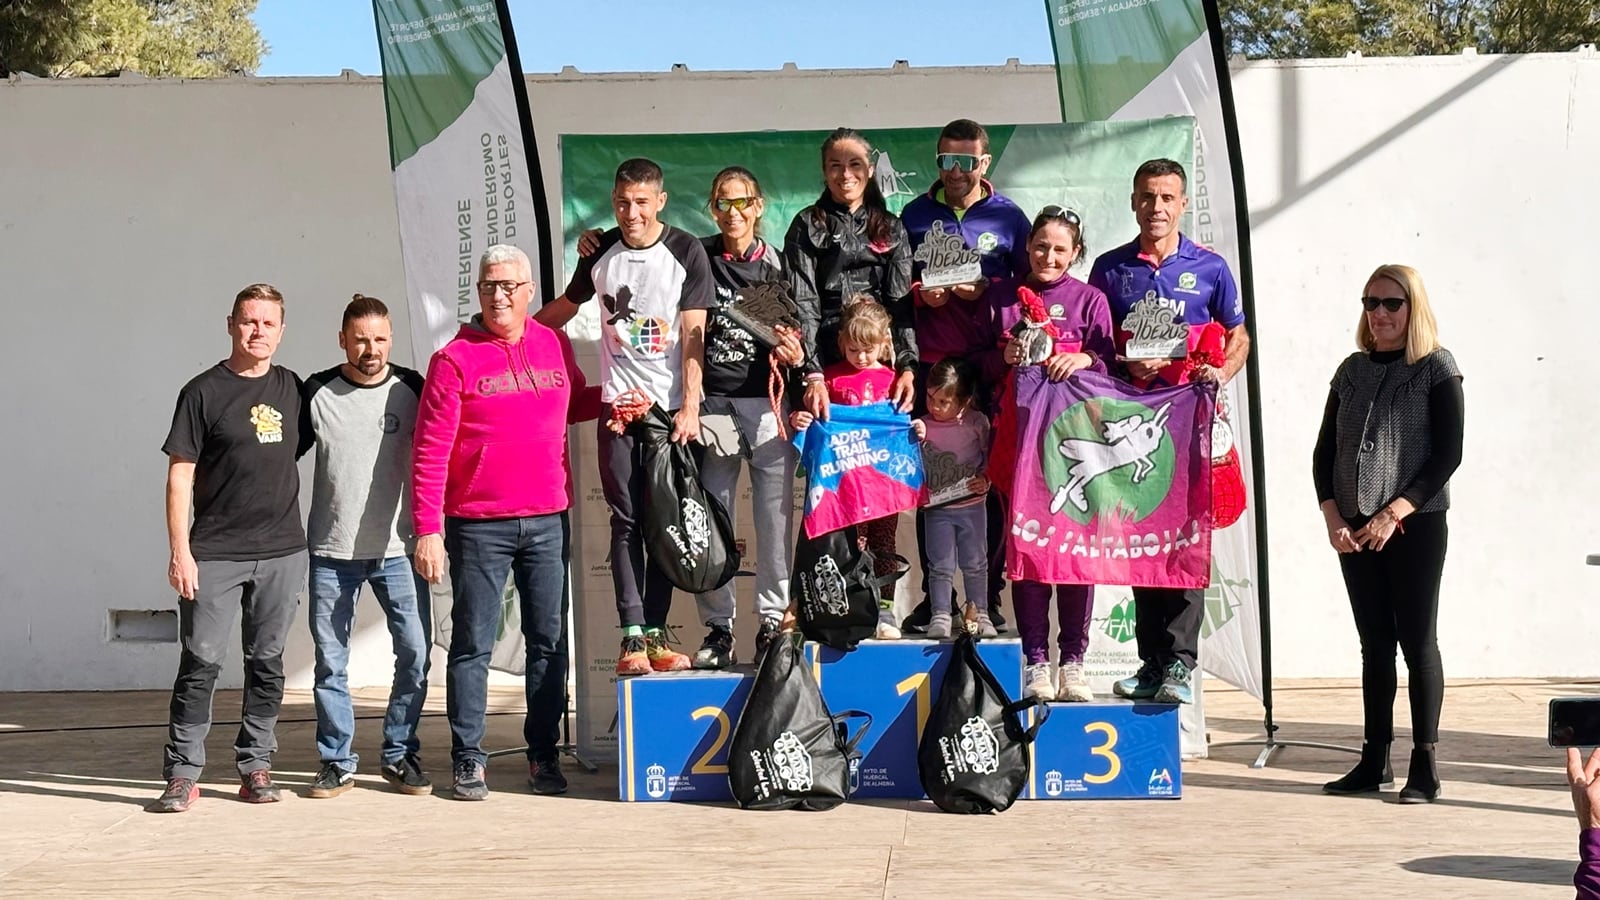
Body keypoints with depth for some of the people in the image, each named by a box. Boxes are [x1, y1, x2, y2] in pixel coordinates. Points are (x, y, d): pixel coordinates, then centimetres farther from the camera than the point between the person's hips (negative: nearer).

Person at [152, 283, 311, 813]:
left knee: (267, 662, 7)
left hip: (282, 551, 3)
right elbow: (180, 475, -2)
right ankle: (182, 774, 1)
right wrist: (180, 551, -8)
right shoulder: (204, 392, -1)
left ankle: (255, 767, 15)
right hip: (215, 554, -3)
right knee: (201, 661, -5)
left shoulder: (293, 389, 10)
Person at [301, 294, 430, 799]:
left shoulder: (413, 390, 2)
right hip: (331, 552, 0)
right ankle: (337, 762, 14)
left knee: (416, 652, -3)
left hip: (398, 549, 0)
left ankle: (400, 755, 11)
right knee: (330, 661, 3)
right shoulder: (317, 393, 0)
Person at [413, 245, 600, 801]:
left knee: (549, 641, 8)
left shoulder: (554, 345, 8)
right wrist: (427, 530, -13)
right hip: (477, 526, -4)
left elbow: (574, 404, 27)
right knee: (473, 644, 2)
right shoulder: (454, 359, -5)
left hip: (547, 520, 4)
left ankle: (544, 754, 17)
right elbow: (430, 453, -8)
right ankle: (467, 758, 10)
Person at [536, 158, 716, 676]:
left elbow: (693, 336, -4)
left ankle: (654, 633, 6)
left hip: (673, 406, -1)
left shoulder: (686, 253, -1)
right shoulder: (602, 252, 7)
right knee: (627, 521, -4)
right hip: (620, 404, 2)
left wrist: (690, 408, -11)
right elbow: (564, 308, 24)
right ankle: (632, 637, -6)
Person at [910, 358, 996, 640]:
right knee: (941, 565, 1)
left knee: (975, 563, 9)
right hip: (938, 507, 0)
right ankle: (940, 615, 7)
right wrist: (918, 441, -21)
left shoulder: (977, 422, -6)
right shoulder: (923, 425, -5)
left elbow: (990, 456, 1)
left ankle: (980, 614, 18)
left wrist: (986, 480, -14)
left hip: (972, 504, 0)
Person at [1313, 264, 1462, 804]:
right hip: (1354, 529, 4)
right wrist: (1333, 518, -3)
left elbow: (1447, 455, -9)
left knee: (1417, 640, -3)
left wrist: (1393, 514, -15)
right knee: (1375, 643, 8)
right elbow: (1325, 451, 11)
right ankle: (1374, 760, 13)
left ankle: (1424, 765, 1)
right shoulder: (1352, 371, 12)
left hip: (1417, 525, -4)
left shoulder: (1436, 368, -2)